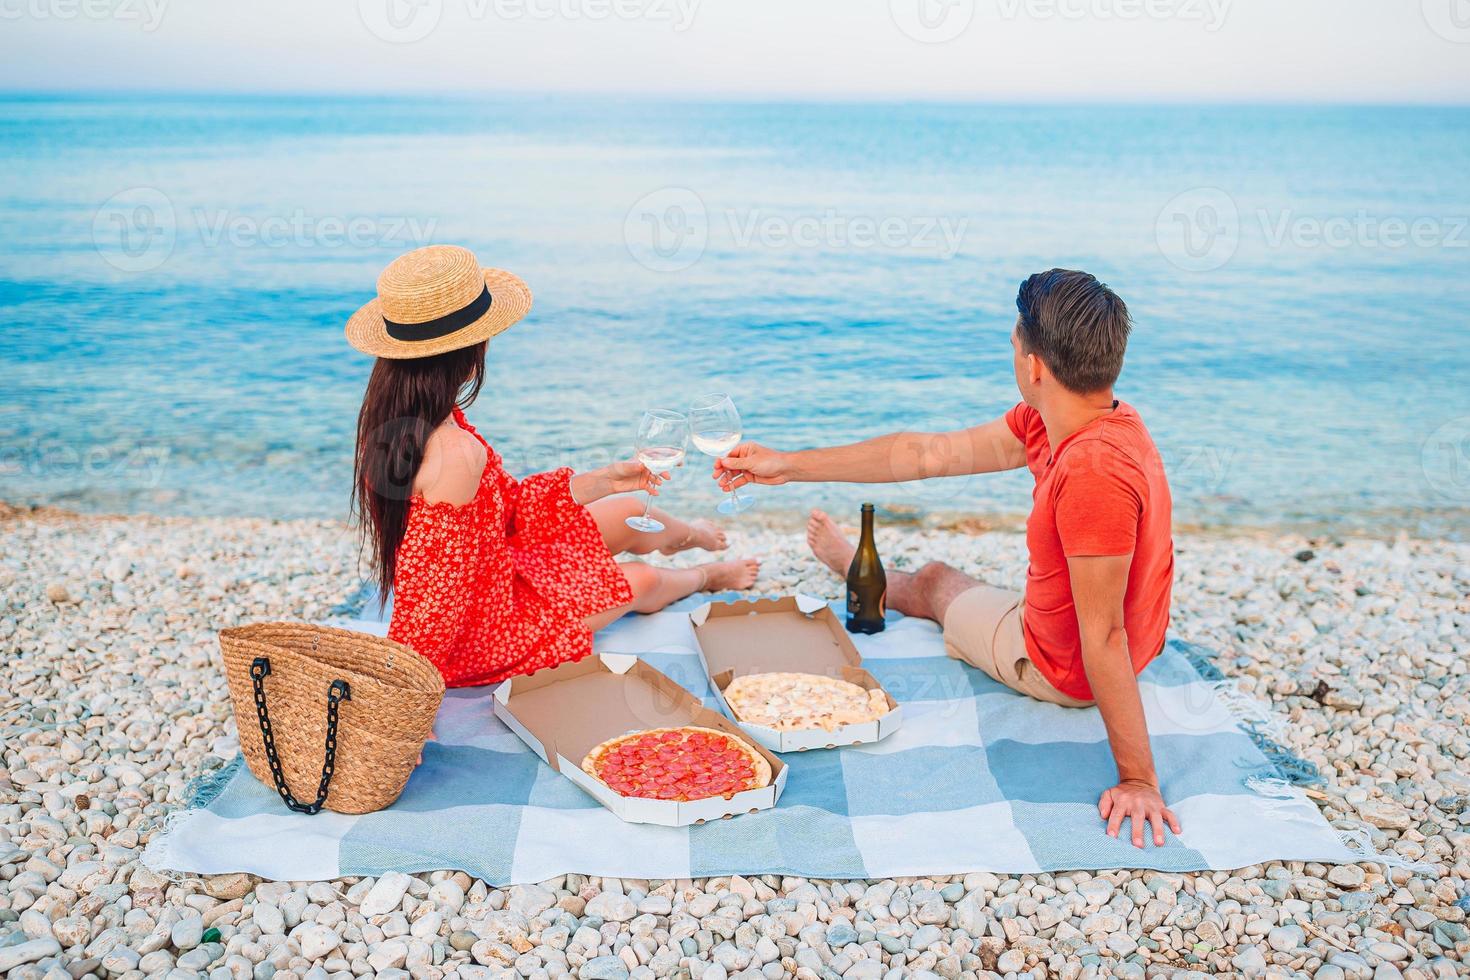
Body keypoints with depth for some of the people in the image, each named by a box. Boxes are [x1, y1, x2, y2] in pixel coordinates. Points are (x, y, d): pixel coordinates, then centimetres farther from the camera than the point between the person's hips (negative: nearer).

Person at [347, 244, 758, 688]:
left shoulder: (394, 418, -6)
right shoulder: (455, 453, -38)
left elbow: (509, 502, 2)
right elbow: (438, 592, -33)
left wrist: (604, 480, 5)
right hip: (475, 636, -9)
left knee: (627, 513, 20)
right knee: (641, 582, 12)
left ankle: (690, 536, 59)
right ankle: (706, 576, 52)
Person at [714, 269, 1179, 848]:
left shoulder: (1092, 470, -39)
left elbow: (1103, 636, -36)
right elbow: (930, 454, -5)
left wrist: (1137, 778, -30)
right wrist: (788, 465, -4)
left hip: (1064, 671, -6)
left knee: (934, 581, 20)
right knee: (934, 578, 29)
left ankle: (855, 569, 55)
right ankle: (859, 570, 64)